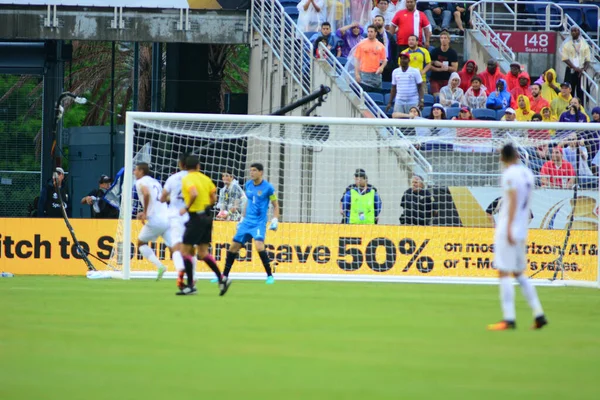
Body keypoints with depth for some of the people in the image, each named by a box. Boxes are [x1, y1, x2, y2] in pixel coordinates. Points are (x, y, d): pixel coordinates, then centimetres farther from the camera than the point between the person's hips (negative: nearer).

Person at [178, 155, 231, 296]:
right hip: (207, 216, 7)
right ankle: (222, 279, 1)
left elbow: (194, 194, -29)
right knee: (203, 253, 12)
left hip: (196, 217, -7)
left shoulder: (187, 179, -11)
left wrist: (186, 208, -16)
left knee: (185, 250, 1)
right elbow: (214, 198, 10)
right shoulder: (205, 178, 10)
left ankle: (190, 285, 0)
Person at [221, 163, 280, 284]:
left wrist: (275, 220, -13)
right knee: (233, 247, 4)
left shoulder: (268, 187, -8)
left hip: (259, 223, -6)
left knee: (259, 245, -27)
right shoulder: (248, 185, 8)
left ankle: (270, 276, -15)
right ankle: (225, 276, 17)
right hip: (247, 222, 6)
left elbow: (275, 205, -1)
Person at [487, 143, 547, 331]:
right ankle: (538, 314, 10)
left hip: (507, 230, -8)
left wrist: (509, 228, -21)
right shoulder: (527, 173, 13)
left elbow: (513, 201, -18)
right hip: (522, 231, 8)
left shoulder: (510, 174, -10)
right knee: (519, 273, 15)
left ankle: (509, 319, -11)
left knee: (504, 273, -7)